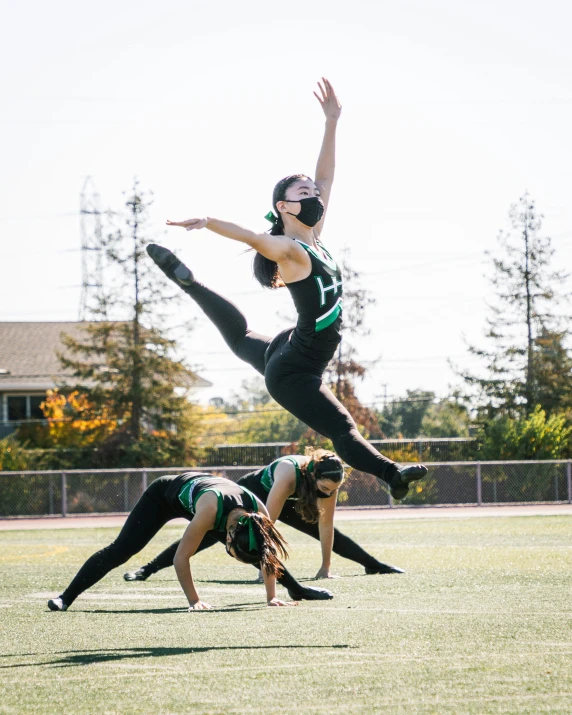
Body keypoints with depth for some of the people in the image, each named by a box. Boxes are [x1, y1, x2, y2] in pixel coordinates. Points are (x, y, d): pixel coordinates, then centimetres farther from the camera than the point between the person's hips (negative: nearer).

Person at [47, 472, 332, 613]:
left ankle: (298, 589, 21)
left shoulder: (259, 512, -32)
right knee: (121, 550, -14)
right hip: (164, 495, -5)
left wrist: (272, 596, -14)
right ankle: (66, 597, -12)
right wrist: (194, 601, -37)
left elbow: (269, 551, -14)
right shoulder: (211, 509, -47)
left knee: (253, 550, 5)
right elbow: (180, 558, -40)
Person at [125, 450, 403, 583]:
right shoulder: (289, 473, -43)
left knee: (329, 532, 5)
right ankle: (148, 569, -11)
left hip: (285, 500, 5)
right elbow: (267, 525, -42)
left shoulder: (329, 481, -28)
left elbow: (326, 526, -20)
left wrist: (326, 567, -18)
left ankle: (375, 565, 22)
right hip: (253, 492, -5)